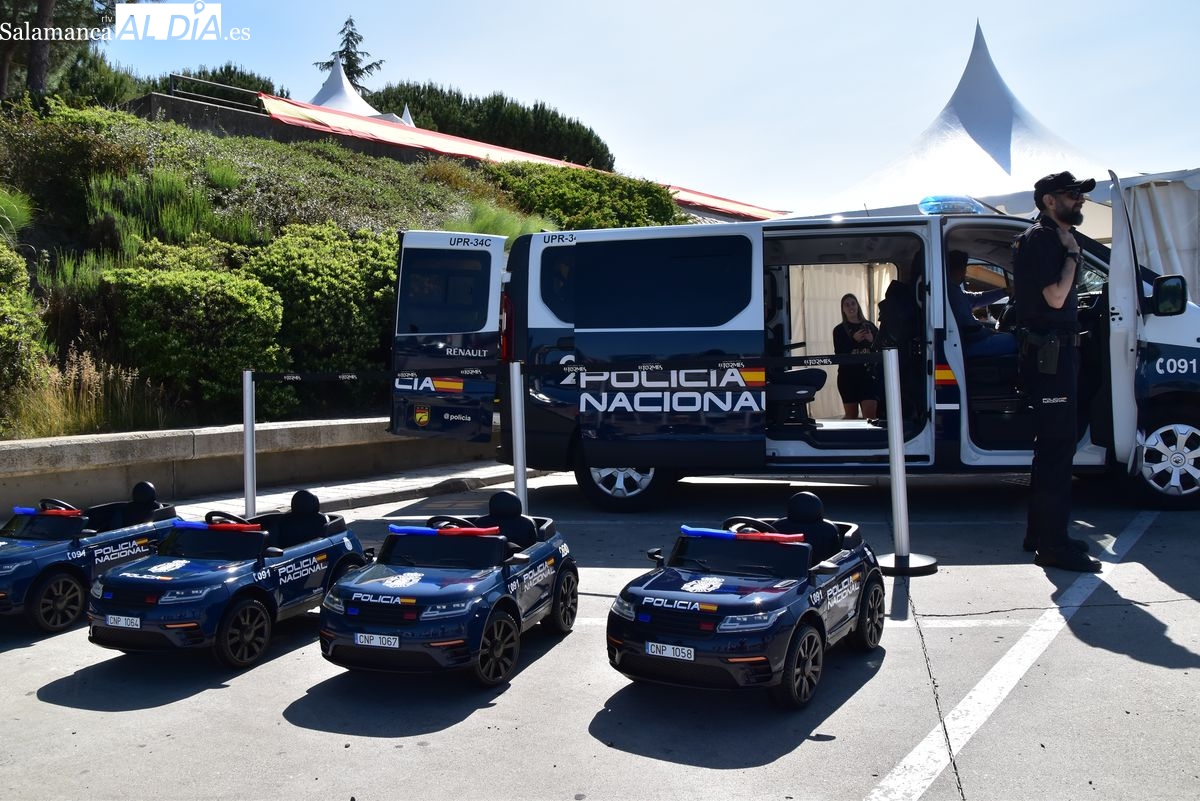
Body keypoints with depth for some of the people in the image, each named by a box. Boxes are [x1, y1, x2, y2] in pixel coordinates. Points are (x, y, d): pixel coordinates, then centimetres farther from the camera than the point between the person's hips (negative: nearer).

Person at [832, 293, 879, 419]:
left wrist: (872, 340, -11)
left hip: (867, 375, 1)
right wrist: (854, 340, -15)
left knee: (870, 414, -11)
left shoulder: (869, 326, 10)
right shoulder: (839, 330, 5)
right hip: (848, 377, 0)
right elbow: (839, 354, -5)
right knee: (851, 415, 3)